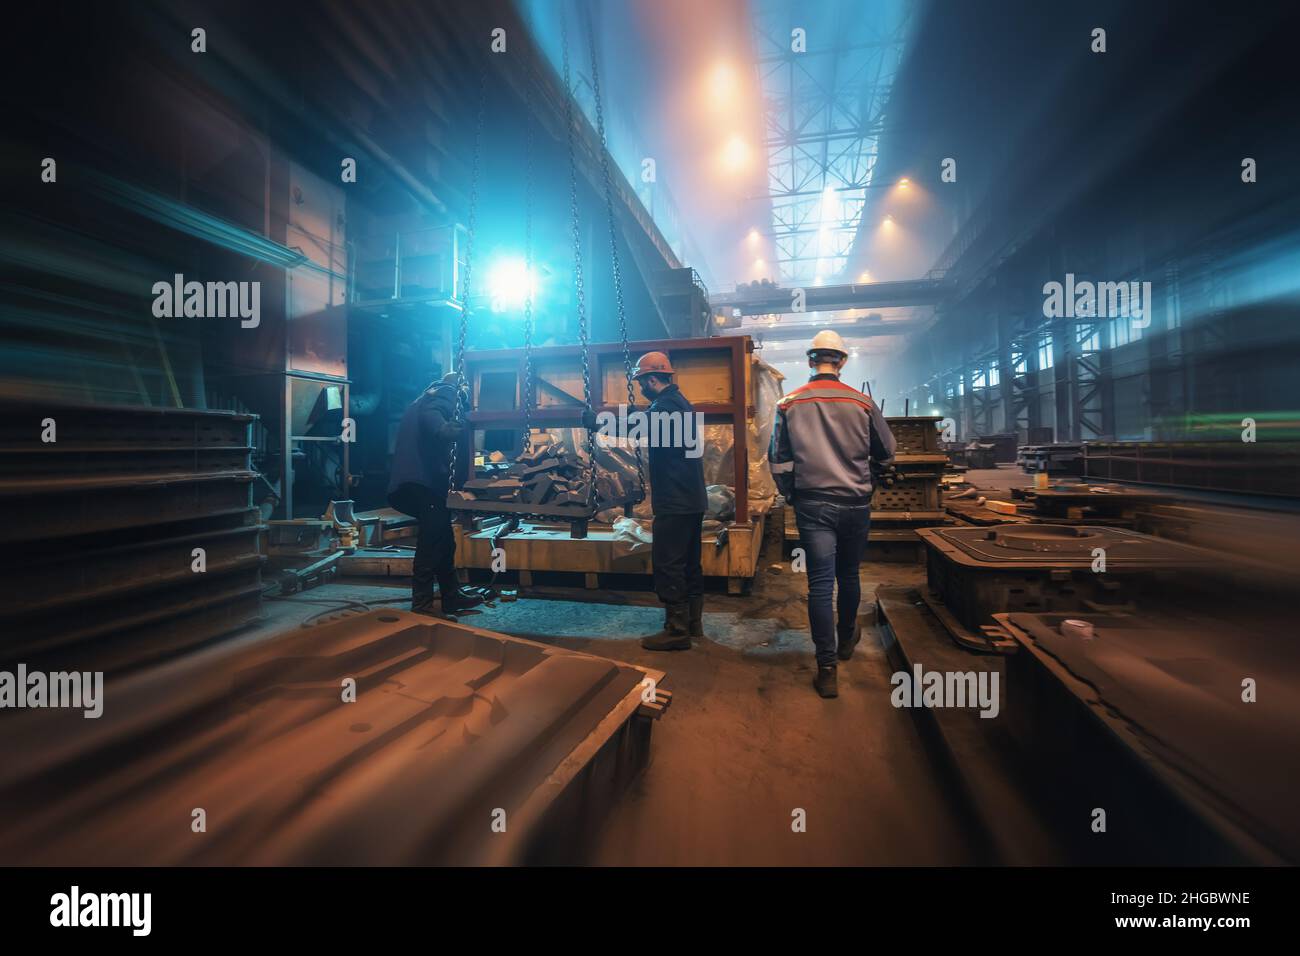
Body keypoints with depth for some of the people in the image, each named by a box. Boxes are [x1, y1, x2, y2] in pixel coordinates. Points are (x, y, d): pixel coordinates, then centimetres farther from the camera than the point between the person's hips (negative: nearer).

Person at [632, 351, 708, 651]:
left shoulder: (664, 406, -15)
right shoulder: (681, 402, 16)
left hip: (674, 503, -10)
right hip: (692, 499, 10)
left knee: (667, 565, -4)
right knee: (690, 563, 15)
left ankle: (677, 631, 2)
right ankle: (693, 622, 26)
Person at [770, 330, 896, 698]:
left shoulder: (789, 403, -2)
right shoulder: (862, 402, -2)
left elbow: (779, 461, 2)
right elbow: (886, 451, 9)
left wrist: (790, 495, 15)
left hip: (813, 504, -1)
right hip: (855, 503, 1)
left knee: (820, 583, 1)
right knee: (849, 576, 19)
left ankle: (827, 670, 2)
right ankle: (846, 640, 42)